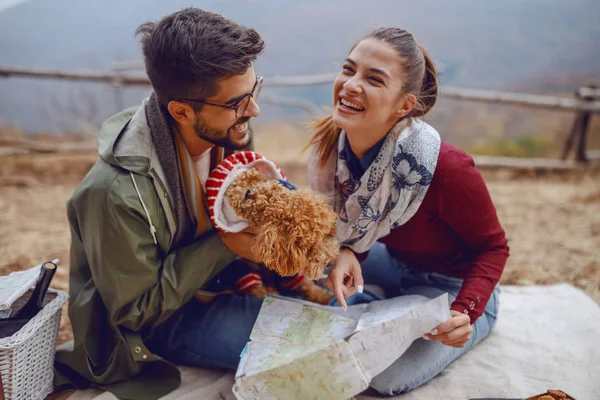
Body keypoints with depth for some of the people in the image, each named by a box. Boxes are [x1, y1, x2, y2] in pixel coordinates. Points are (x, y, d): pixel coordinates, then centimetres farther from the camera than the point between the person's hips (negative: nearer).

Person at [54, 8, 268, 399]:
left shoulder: (230, 130, -16)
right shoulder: (117, 192, -36)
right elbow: (135, 309, -22)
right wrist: (224, 245, -30)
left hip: (219, 271, 7)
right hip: (148, 321, -7)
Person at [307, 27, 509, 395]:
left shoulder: (446, 169, -35)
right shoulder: (335, 143, -18)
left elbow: (493, 248, -18)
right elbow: (353, 223, -1)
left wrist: (465, 312, -33)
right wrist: (347, 253, -23)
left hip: (455, 287, -6)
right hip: (397, 265, 6)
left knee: (388, 377, -21)